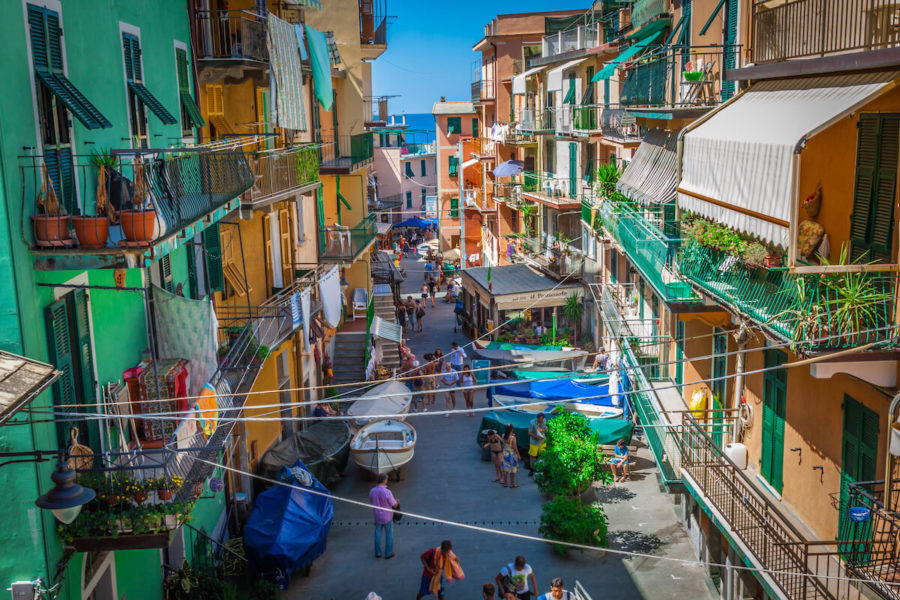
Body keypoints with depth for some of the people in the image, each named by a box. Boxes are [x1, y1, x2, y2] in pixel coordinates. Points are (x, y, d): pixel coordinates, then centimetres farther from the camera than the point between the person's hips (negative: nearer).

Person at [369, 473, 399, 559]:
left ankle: (378, 553, 31)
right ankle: (388, 553, 26)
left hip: (377, 516, 4)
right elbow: (395, 505, -16)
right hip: (387, 517, -4)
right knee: (389, 535, 15)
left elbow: (371, 503, 5)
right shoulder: (387, 492, -28)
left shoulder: (372, 491, -12)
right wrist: (397, 502, 6)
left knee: (378, 535, 20)